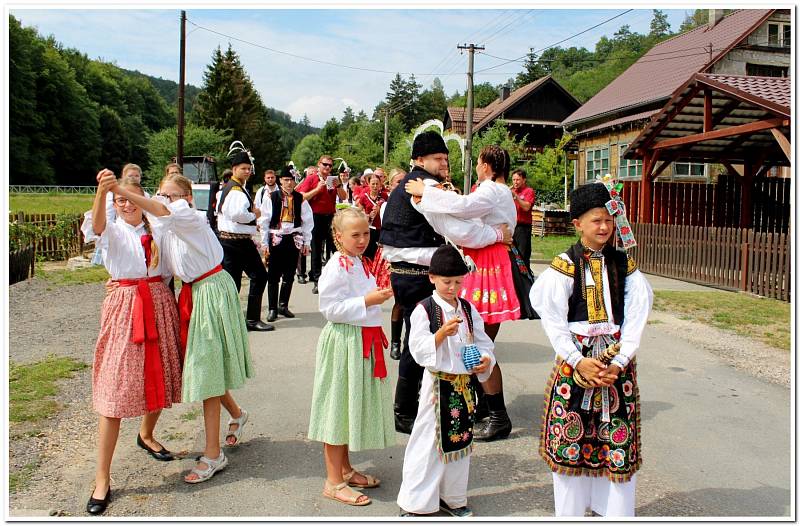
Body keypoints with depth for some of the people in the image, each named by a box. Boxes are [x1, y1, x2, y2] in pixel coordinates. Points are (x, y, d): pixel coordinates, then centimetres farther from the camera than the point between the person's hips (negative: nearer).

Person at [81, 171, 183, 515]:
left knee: (159, 379, 15)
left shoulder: (157, 230, 9)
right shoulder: (113, 231, -1)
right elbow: (97, 224, -27)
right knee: (115, 388, -6)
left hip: (159, 304, 4)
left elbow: (168, 271, 13)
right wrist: (101, 190, -43)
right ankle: (102, 480, 1)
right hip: (124, 307, -4)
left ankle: (146, 435, 45)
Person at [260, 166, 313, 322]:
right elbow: (264, 221, -1)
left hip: (294, 239, 3)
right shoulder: (271, 198, -4)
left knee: (289, 275, 10)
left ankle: (283, 305, 25)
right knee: (273, 275, 1)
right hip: (276, 239, -2)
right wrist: (264, 243, -3)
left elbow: (308, 221, 7)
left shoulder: (300, 199, 3)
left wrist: (307, 242, 5)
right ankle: (272, 308, 11)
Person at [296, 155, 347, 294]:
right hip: (316, 218, -3)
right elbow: (302, 198, -9)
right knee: (316, 250, 2)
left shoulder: (334, 180, 10)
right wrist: (318, 188, -16)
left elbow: (343, 197, 6)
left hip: (331, 217, 3)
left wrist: (338, 185, -11)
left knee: (333, 248, 4)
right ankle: (317, 281, 6)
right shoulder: (311, 179, 0)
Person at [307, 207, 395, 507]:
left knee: (353, 407, 17)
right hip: (344, 343, -9)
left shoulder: (358, 264, 12)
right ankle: (333, 482, 10)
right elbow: (331, 308, -22)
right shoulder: (335, 268, -16)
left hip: (364, 342, 9)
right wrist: (367, 301, -23)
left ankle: (345, 470, 32)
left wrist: (378, 296, 11)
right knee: (338, 407, -1)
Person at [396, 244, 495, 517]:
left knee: (460, 439, 15)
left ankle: (452, 497, 32)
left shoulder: (468, 309, 5)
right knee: (428, 443, 2)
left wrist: (486, 360, -9)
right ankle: (414, 503, 16)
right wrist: (442, 333, -30)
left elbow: (483, 343, 11)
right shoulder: (424, 310, -10)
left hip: (464, 384, 5)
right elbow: (419, 352, -16)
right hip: (437, 384, -5)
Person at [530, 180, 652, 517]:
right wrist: (578, 361, -16)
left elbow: (635, 319, -1)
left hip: (617, 363, 2)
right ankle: (569, 511, 22)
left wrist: (619, 363, -12)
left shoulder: (625, 265, 4)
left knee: (617, 440, 6)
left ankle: (615, 510, 23)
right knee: (570, 439, 5)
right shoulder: (564, 266, -3)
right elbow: (553, 320, -7)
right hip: (575, 359, -2)